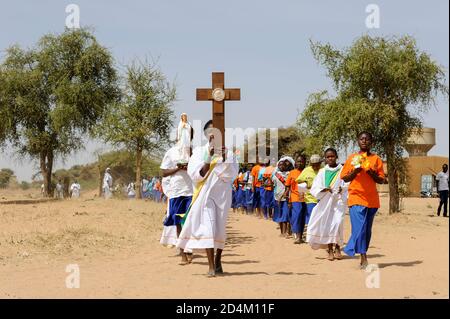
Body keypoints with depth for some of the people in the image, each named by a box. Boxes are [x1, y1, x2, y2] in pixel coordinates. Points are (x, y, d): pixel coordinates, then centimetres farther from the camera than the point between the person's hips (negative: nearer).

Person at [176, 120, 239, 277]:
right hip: (205, 193, -2)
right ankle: (211, 266, -13)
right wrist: (208, 158, -15)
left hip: (223, 195, 2)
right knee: (208, 226, -12)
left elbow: (231, 174, -5)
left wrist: (224, 158, -18)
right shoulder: (199, 152, 3)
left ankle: (218, 260, 25)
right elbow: (196, 175, -5)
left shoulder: (228, 153, 5)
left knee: (220, 228, 7)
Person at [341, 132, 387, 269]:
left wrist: (372, 174, -12)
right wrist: (355, 171, -10)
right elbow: (345, 178, 8)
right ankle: (364, 259, -16)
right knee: (359, 228, -13)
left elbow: (381, 180, 7)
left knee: (367, 230, 5)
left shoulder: (376, 159, 9)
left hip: (372, 200, 2)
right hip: (356, 197, -2)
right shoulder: (352, 158, 8)